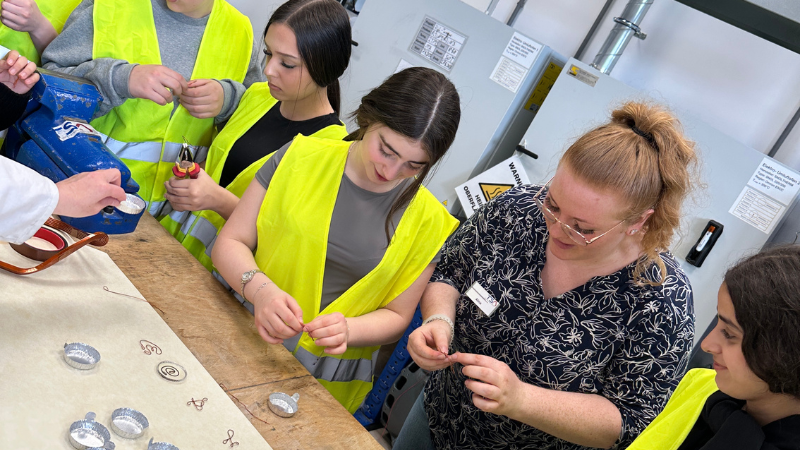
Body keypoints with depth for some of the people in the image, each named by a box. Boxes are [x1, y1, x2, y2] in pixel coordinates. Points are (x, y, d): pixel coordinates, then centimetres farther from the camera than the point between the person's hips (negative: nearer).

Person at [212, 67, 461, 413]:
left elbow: (396, 317, 2)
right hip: (241, 339, 1)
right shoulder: (302, 157, -4)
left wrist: (348, 330, -19)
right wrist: (261, 289, -21)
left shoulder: (427, 221, -6)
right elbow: (229, 243, -1)